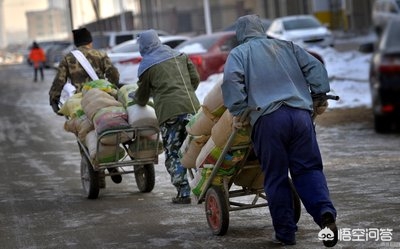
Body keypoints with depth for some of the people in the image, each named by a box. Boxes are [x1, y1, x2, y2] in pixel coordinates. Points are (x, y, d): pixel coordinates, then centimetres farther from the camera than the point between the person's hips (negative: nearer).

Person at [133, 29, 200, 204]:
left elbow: (142, 98, 17)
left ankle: (183, 193, -3)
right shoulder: (179, 56, 17)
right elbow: (195, 79, 16)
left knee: (173, 154, 3)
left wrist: (134, 98, 39)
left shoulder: (146, 66, 6)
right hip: (191, 106, 4)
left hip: (169, 111, -4)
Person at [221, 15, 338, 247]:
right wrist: (320, 96, 15)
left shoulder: (238, 53, 14)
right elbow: (314, 66, 15)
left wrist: (238, 111, -3)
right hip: (301, 114, 3)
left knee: (276, 178, 5)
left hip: (268, 119, -2)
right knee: (308, 169, 6)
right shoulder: (287, 46, 24)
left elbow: (231, 80, -5)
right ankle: (325, 211, -18)